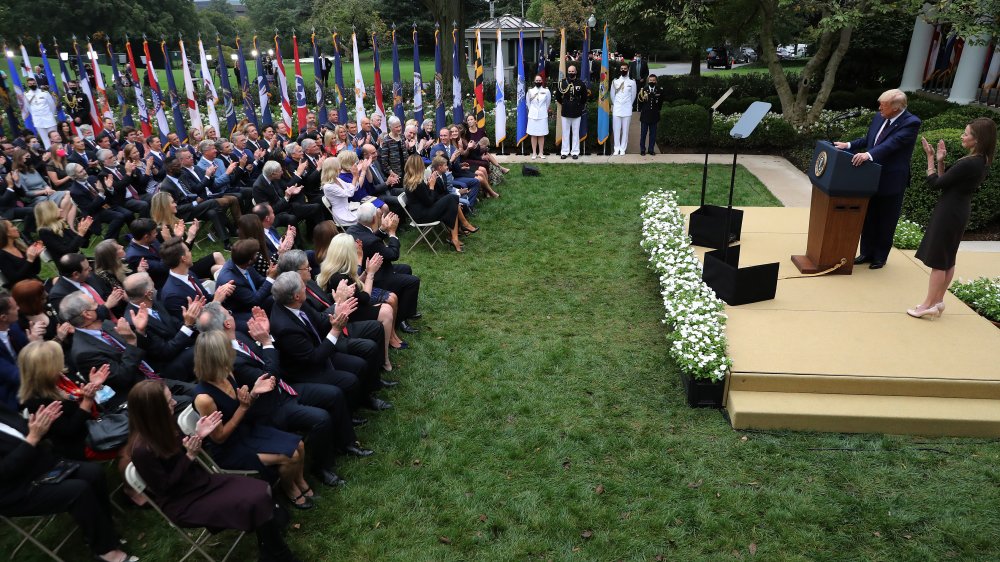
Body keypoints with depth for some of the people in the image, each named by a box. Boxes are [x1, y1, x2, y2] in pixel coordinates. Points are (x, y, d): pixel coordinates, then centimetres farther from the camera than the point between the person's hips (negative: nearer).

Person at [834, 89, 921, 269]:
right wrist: (849, 145, 3)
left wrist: (869, 154, -43)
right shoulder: (879, 117, 4)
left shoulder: (911, 123, -16)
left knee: (885, 222, 7)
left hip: (891, 181, -6)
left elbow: (892, 143, -30)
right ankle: (866, 253, 29)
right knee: (868, 218, 15)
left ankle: (880, 257, 21)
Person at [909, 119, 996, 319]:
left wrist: (931, 158, -8)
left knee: (937, 260, -2)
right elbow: (946, 181, 9)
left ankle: (929, 304, 4)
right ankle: (938, 301, 23)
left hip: (949, 213, -10)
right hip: (959, 212, 10)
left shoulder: (968, 164, -23)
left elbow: (936, 183, -16)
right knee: (947, 259, 15)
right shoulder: (981, 161, 8)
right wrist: (940, 160, 2)